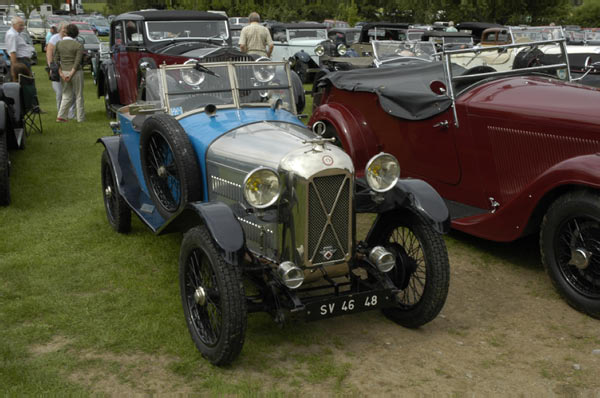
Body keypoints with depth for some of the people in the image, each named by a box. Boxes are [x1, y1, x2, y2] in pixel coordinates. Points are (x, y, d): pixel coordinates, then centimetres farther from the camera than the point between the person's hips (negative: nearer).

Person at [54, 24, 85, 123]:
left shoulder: (59, 44, 3)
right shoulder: (78, 45, -8)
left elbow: (56, 60, 1)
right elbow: (77, 62, -15)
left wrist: (61, 73, -3)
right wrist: (71, 74, -15)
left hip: (64, 72, 4)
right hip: (76, 72, -4)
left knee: (66, 96, 14)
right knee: (79, 96, 8)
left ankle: (61, 116, 5)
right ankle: (80, 118, 12)